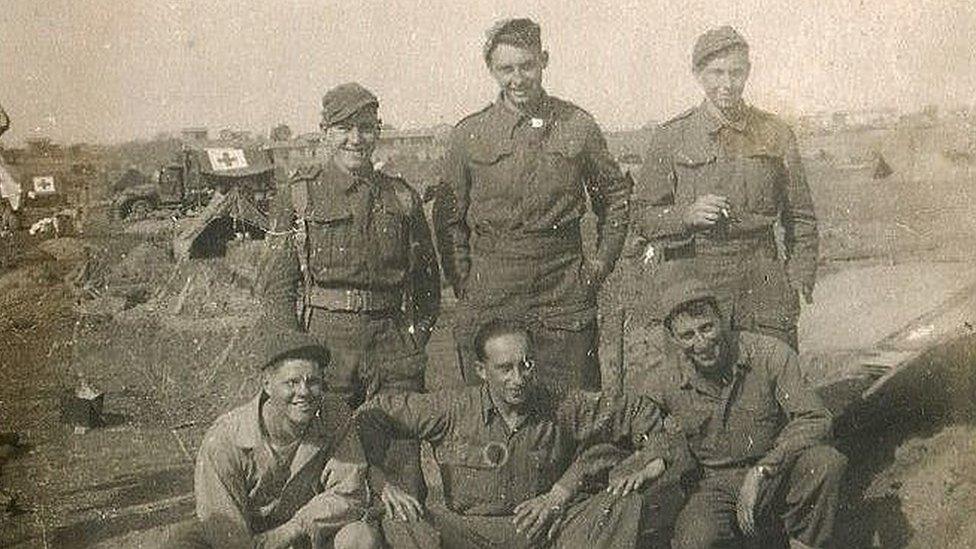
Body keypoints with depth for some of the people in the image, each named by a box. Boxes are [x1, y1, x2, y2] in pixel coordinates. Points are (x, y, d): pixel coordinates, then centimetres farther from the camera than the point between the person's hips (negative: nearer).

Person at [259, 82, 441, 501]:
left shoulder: (402, 198, 10)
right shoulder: (298, 196, 4)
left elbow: (427, 282, 17)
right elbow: (277, 285, 2)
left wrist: (417, 334, 5)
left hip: (393, 344, 2)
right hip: (325, 343, -1)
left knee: (403, 460, 0)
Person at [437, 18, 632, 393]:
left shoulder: (578, 126, 4)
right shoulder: (468, 135, 3)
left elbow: (615, 195, 15)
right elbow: (449, 218, 9)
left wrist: (601, 262, 6)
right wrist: (464, 284, 1)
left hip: (566, 293, 0)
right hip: (490, 299, 0)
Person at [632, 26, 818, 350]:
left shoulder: (775, 135, 9)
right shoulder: (672, 138, 3)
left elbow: (800, 219, 14)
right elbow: (643, 216, 6)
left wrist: (800, 281, 4)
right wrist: (687, 214, -12)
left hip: (765, 285, 1)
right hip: (695, 281, -1)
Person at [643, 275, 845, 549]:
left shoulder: (769, 354, -11)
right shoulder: (662, 385, -6)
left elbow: (815, 419, -16)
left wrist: (762, 470, -25)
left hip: (775, 477, 0)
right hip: (715, 486, 0)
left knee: (825, 462, -31)